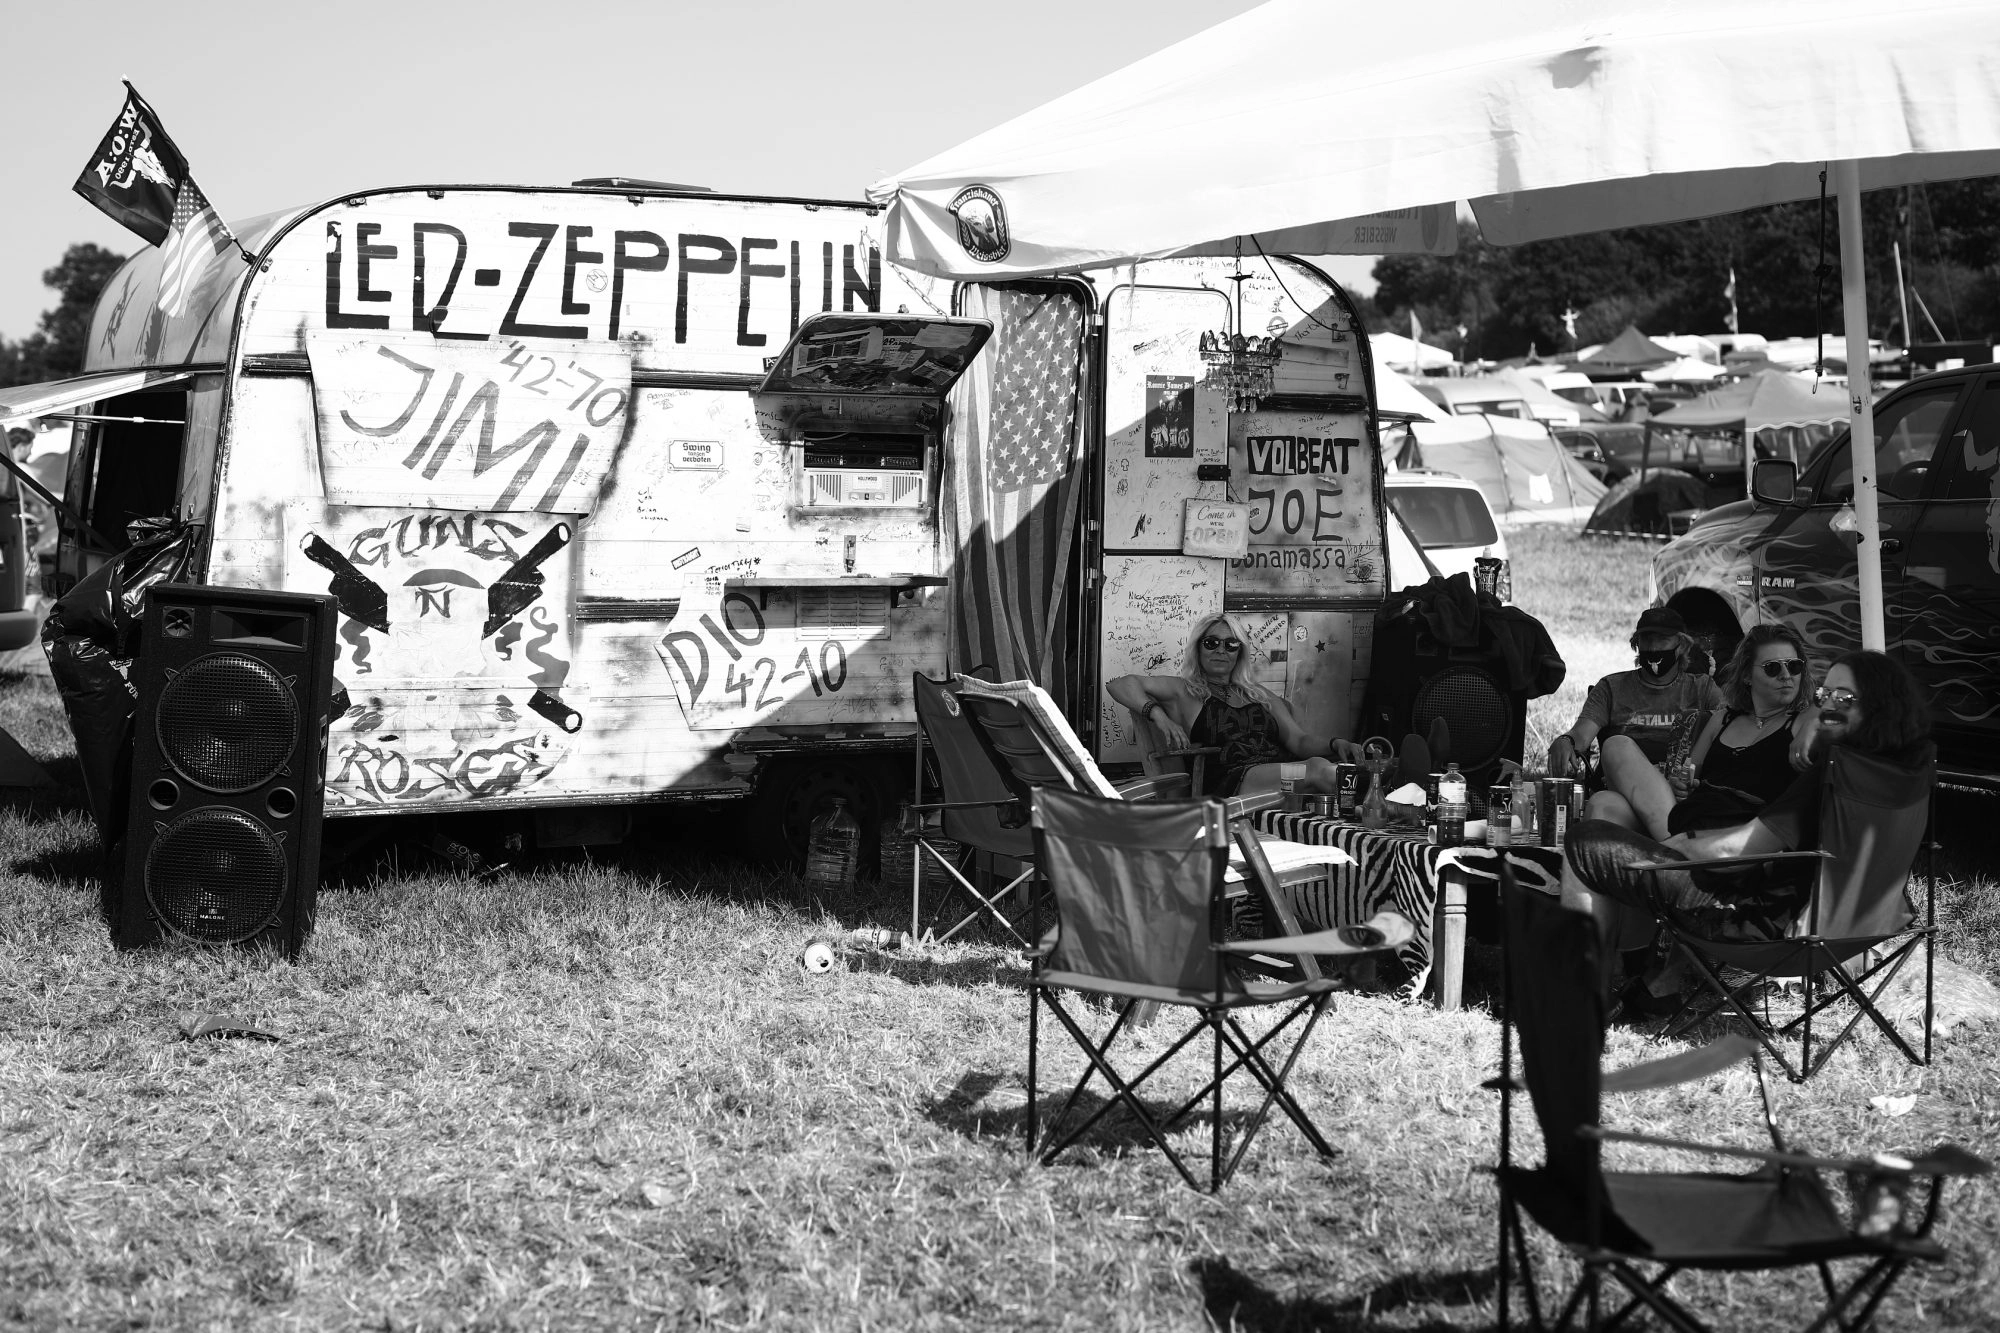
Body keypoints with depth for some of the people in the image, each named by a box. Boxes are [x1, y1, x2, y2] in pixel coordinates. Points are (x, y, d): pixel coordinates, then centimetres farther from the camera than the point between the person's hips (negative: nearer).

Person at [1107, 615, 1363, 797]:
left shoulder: (1260, 696, 30)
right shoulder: (1184, 691, 17)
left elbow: (1300, 739, 19)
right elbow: (1120, 685, 6)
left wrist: (1335, 744, -3)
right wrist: (1159, 715, -12)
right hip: (1227, 782, -5)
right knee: (1316, 769, -32)